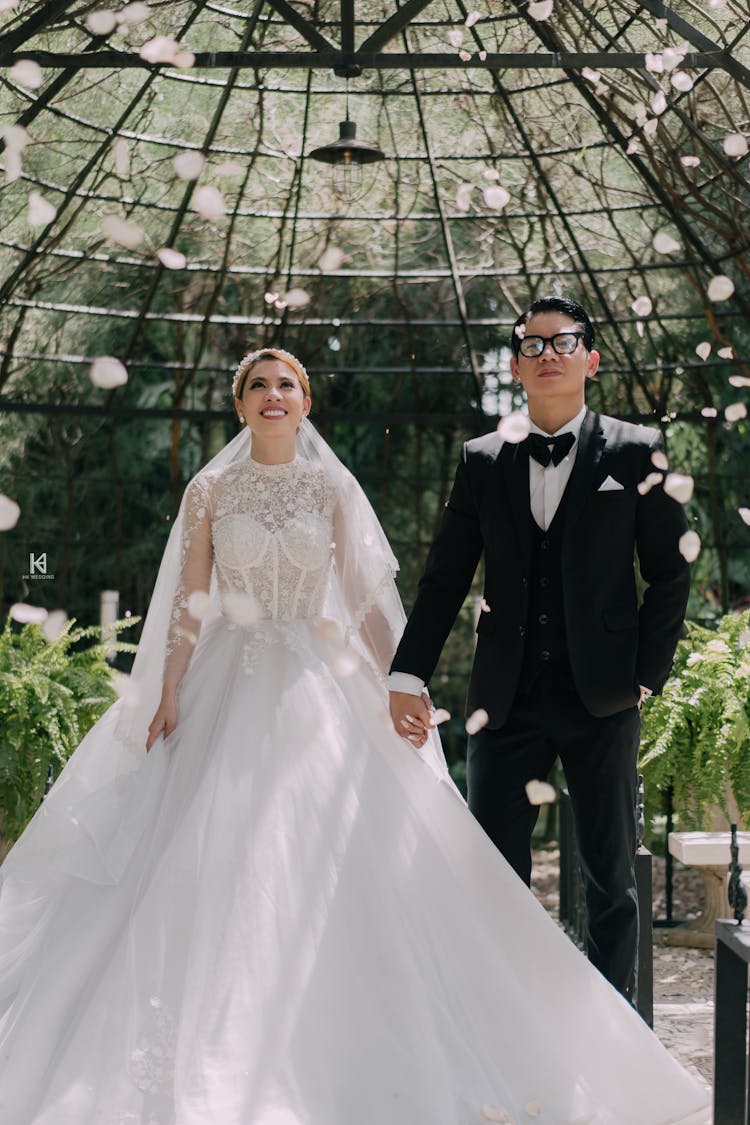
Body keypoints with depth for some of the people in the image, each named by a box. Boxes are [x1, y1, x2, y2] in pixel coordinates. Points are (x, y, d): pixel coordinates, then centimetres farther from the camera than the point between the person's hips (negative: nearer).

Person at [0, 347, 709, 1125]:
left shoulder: (332, 489, 6)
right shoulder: (209, 491, 5)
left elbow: (364, 598, 5)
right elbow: (188, 603, 3)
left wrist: (399, 688, -2)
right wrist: (167, 696, -6)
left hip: (318, 687, 0)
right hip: (231, 687, 0)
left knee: (327, 861, -5)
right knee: (217, 866, -6)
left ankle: (323, 1057, 6)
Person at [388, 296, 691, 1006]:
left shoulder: (636, 452, 3)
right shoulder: (483, 462, 9)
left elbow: (671, 574, 3)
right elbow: (445, 577, 7)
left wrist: (645, 675, -3)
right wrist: (408, 675, -1)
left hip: (601, 701, -2)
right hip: (507, 701, 2)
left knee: (610, 875, 7)